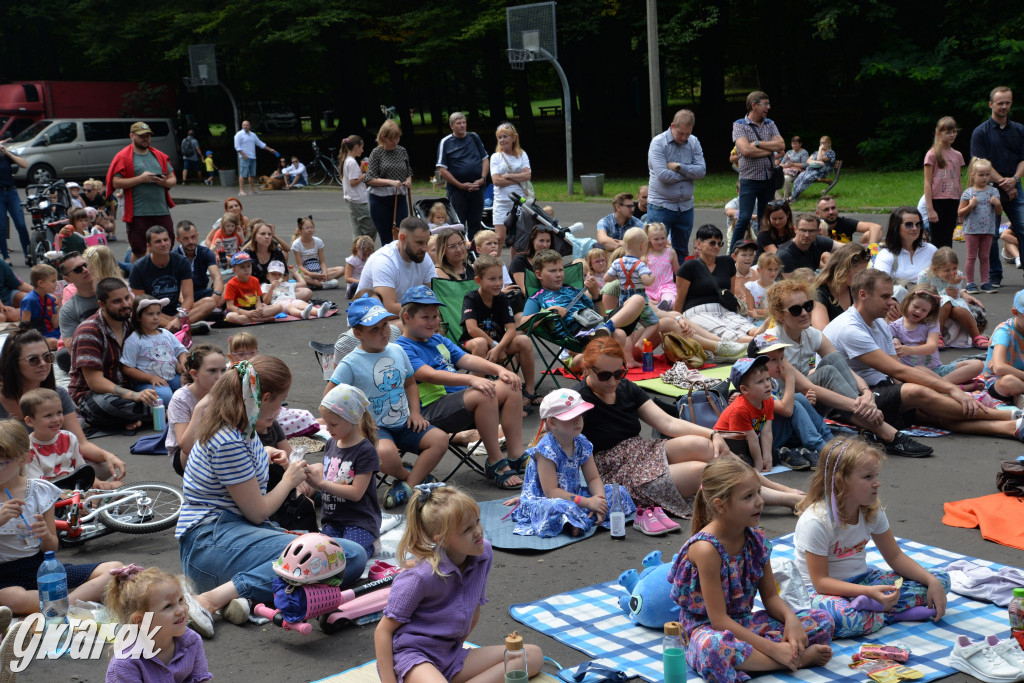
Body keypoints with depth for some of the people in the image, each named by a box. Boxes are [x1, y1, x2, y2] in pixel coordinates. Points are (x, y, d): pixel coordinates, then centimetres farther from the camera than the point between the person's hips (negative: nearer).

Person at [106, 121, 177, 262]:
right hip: (137, 214, -4)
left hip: (162, 212, 4)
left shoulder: (159, 156, 16)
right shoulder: (123, 157, 0)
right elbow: (115, 182, -8)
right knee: (138, 252, 1)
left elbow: (173, 180, 19)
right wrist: (141, 178, -15)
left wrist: (164, 182, -5)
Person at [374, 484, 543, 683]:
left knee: (534, 655, -2)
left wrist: (456, 648, 17)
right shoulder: (421, 576, -20)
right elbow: (383, 631, -12)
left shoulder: (484, 553, -3)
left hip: (449, 655, 9)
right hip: (410, 656, -9)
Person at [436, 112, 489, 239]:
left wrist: (482, 179, -3)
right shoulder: (445, 142, 0)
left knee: (475, 223, 6)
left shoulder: (474, 138, 11)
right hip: (457, 189, -3)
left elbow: (485, 159, 14)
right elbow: (442, 170, -5)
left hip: (477, 188, 3)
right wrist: (461, 185, -11)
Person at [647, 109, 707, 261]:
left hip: (685, 206, 5)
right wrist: (688, 172, -7)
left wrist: (679, 167, -15)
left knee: (682, 251, 13)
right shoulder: (658, 143, -9)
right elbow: (663, 175, -19)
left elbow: (701, 171, -4)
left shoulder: (694, 142, 6)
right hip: (661, 205, -5)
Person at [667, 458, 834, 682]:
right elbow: (719, 620, -24)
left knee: (822, 620, 0)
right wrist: (773, 648, -26)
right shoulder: (707, 548, -24)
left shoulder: (756, 539, -1)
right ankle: (800, 659, -24)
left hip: (745, 623, 7)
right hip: (708, 629, -6)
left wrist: (791, 619, -17)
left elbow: (771, 596, 6)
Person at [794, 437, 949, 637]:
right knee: (838, 616, -45)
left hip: (861, 579, 8)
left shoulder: (872, 510, -2)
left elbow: (895, 556, 7)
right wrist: (869, 591, -34)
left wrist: (932, 582, -9)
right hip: (822, 590, -7)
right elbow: (820, 581, -22)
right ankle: (897, 613, -22)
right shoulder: (816, 521, -23)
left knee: (941, 580, -5)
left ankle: (871, 605, -22)